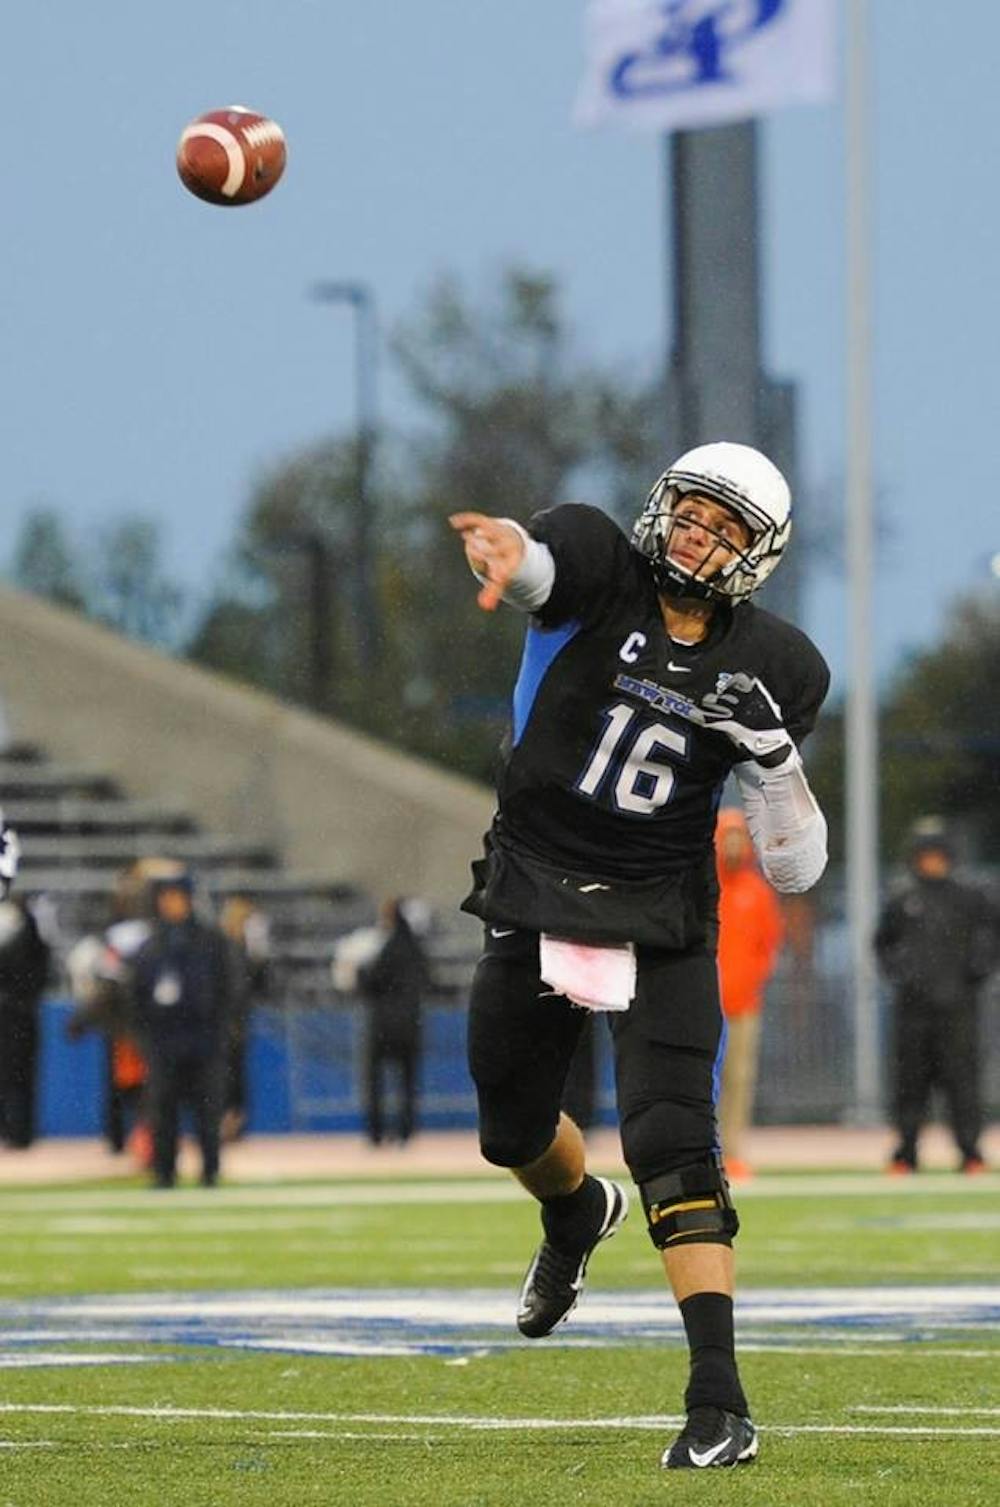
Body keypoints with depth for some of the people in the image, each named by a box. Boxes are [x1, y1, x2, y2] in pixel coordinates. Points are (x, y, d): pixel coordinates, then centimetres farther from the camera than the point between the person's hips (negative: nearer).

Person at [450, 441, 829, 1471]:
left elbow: (795, 871, -2)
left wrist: (770, 754, -20)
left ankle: (719, 1403, -23)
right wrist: (507, 552, -61)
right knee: (514, 1134, 20)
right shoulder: (598, 572, -8)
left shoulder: (772, 667, -4)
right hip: (535, 908, 2)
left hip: (660, 926, -2)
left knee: (672, 1145, -18)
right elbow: (536, 562, -37)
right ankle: (580, 1216, 58)